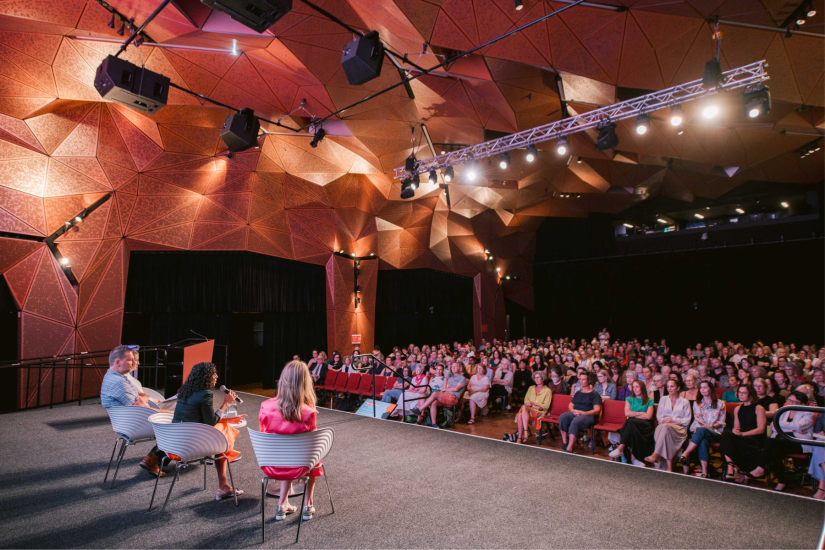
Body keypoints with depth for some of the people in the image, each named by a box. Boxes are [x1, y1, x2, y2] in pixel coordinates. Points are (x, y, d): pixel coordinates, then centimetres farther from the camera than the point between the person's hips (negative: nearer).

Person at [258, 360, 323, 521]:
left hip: (269, 467, 3)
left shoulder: (266, 406, -15)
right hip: (296, 469, -2)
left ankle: (282, 506, 35)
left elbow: (265, 434, 3)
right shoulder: (308, 413, -23)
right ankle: (308, 507, 37)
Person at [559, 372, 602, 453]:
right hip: (574, 413, 6)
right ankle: (564, 442, -23)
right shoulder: (578, 393, 24)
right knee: (562, 417, -28)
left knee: (575, 422, -38)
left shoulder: (594, 394, 5)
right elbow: (570, 405, 24)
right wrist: (573, 410, -1)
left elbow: (597, 410, -5)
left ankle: (569, 448, -39)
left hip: (588, 415, -5)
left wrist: (583, 413, -16)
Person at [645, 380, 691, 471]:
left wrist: (673, 420, -4)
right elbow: (658, 417, 14)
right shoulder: (663, 399, 22)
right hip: (663, 426, 2)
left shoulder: (684, 402, 16)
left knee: (665, 427, -38)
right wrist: (665, 421, -7)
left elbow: (687, 421, 8)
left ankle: (656, 455, -46)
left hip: (679, 429, -1)